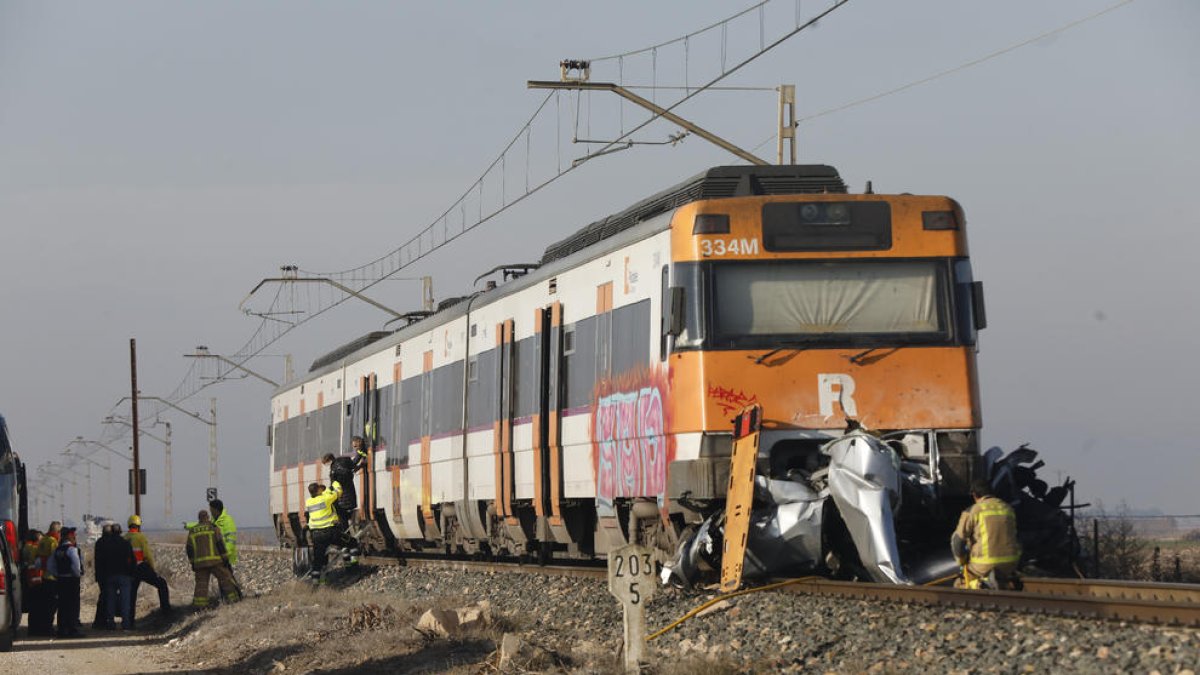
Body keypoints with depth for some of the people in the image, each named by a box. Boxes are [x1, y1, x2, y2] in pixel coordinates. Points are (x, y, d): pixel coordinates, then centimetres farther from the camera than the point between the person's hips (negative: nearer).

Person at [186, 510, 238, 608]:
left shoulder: (192, 531, 10)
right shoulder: (213, 528, -1)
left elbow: (189, 549, 10)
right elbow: (220, 544, -6)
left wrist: (192, 562, 16)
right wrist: (224, 558, -2)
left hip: (200, 562, 3)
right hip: (215, 560, -3)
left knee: (201, 583, 5)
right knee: (225, 578, 5)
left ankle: (199, 603, -3)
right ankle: (232, 599, 4)